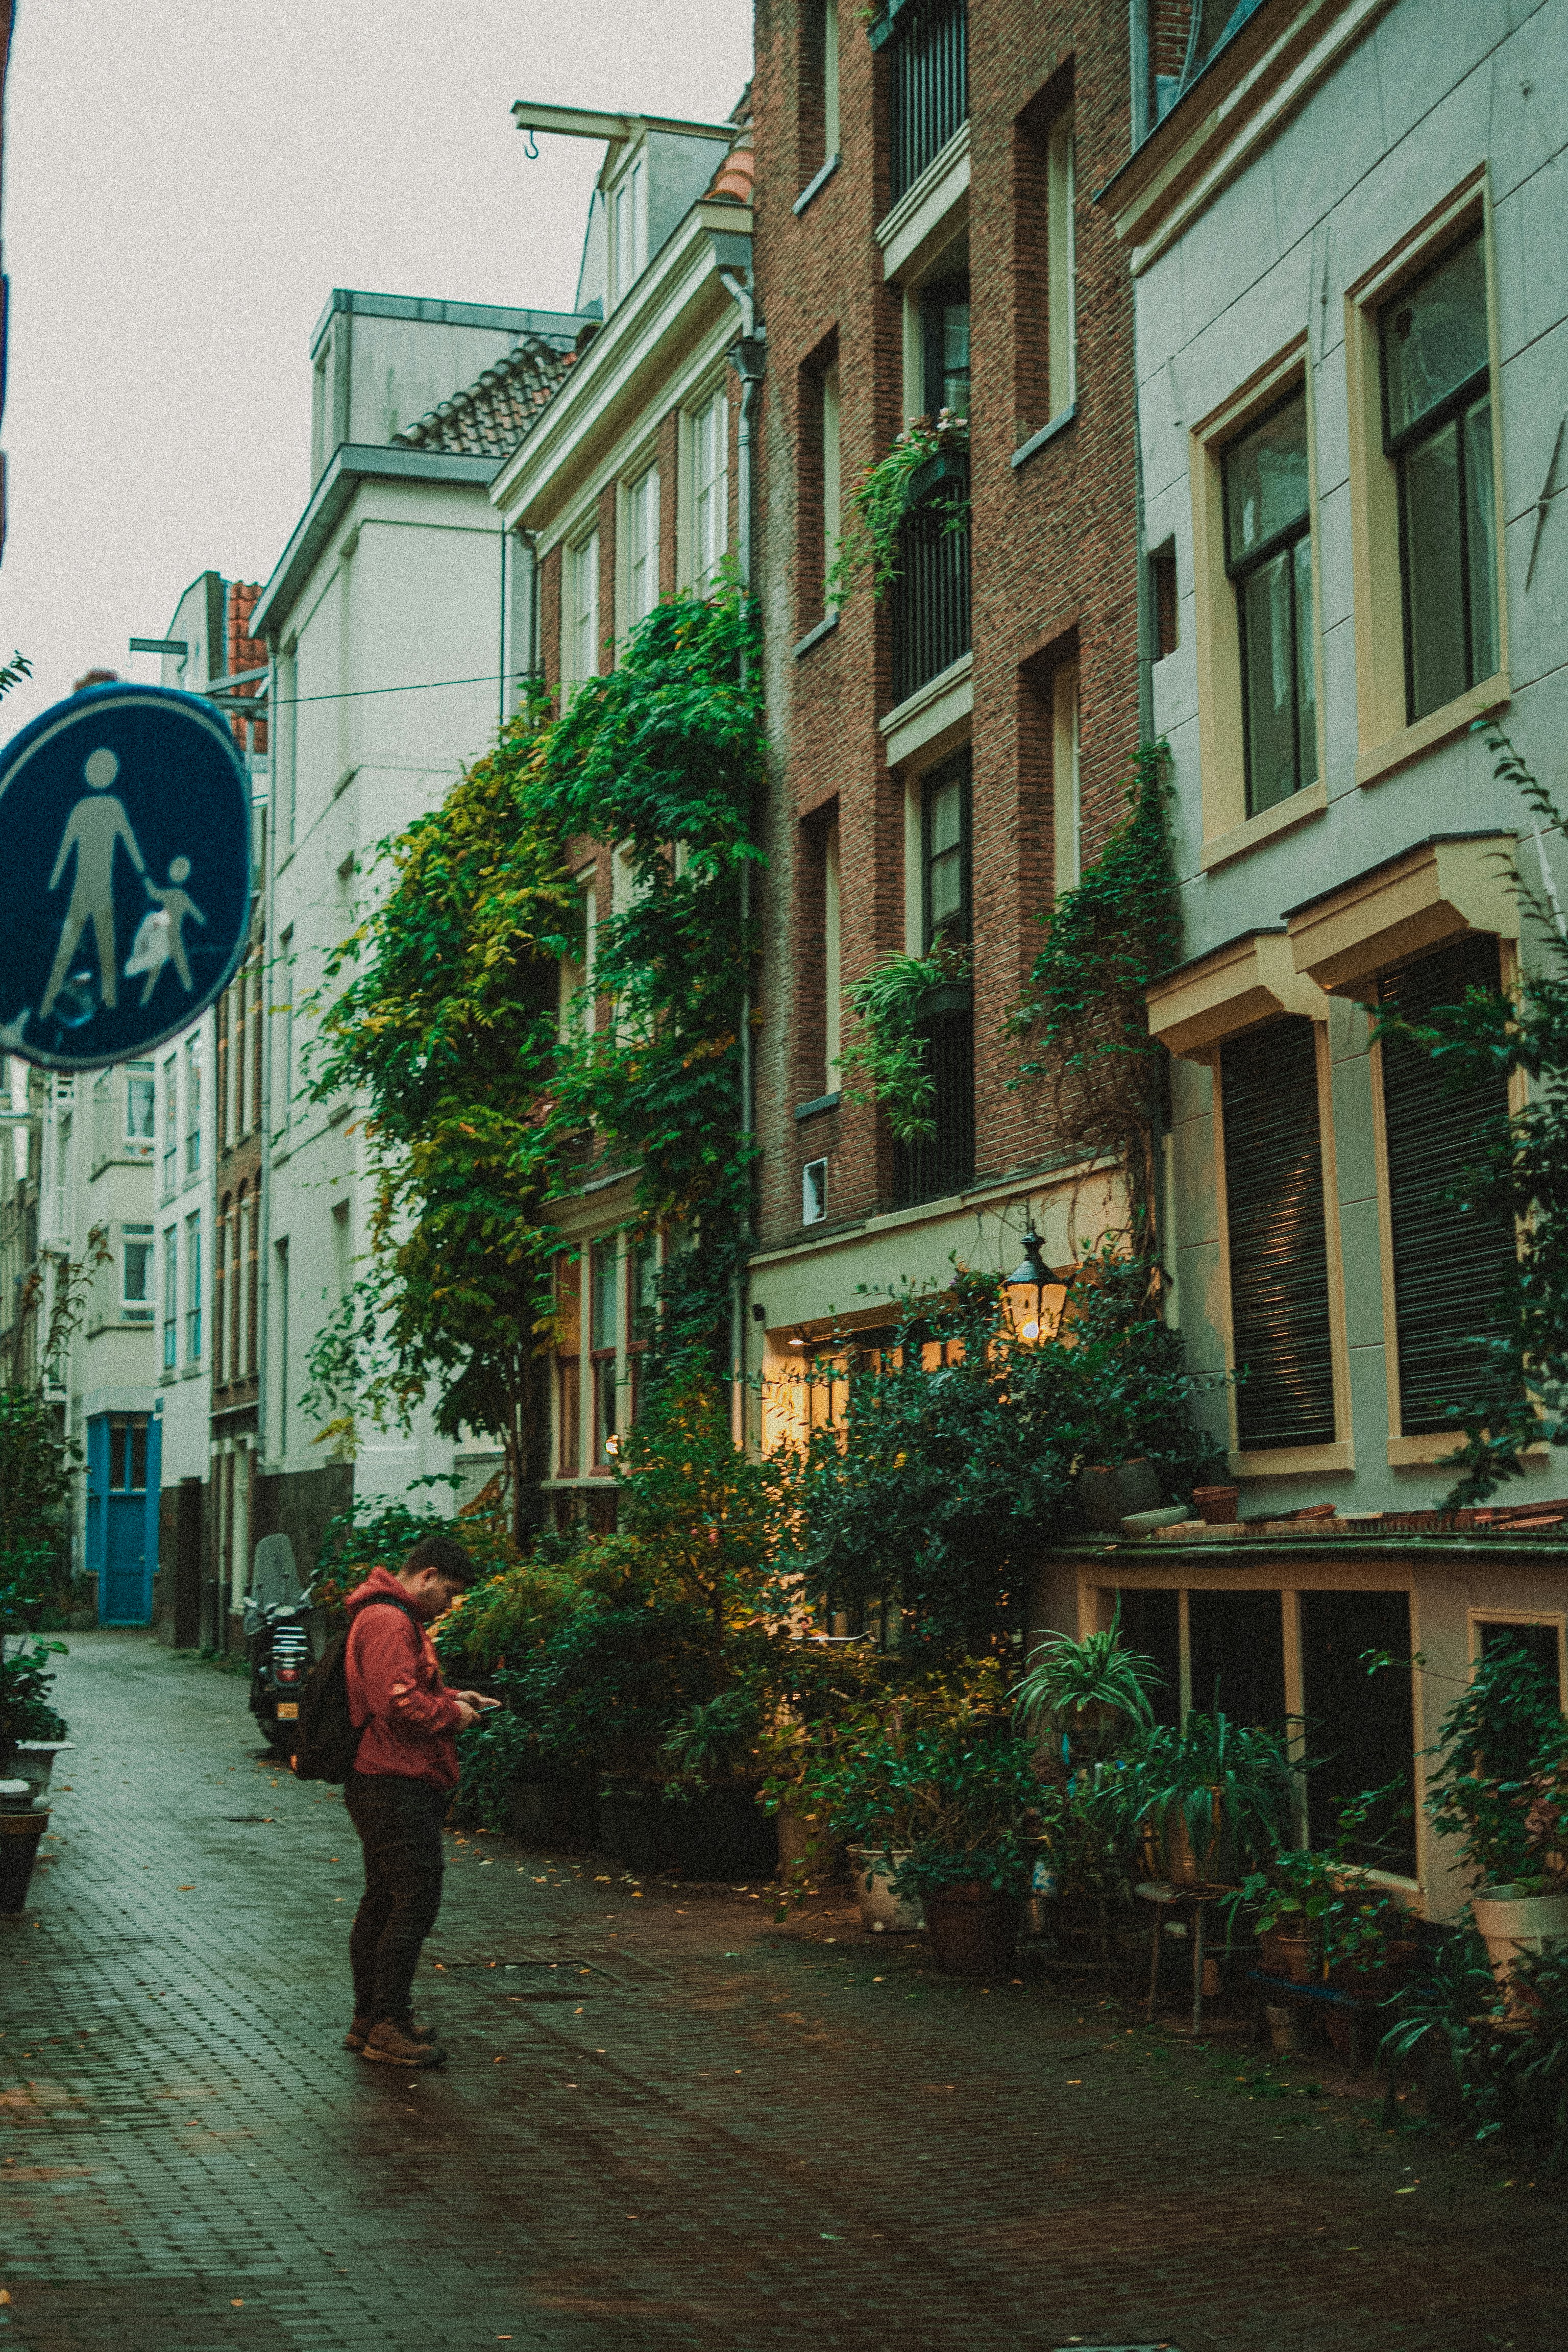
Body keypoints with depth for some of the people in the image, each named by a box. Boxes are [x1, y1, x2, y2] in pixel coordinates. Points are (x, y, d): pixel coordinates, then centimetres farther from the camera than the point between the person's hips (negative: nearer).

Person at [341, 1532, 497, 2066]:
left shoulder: (396, 1620, 20)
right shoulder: (388, 1623, -16)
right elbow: (397, 1703, -25)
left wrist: (450, 1697, 14)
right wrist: (451, 1715, -11)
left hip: (387, 1786, 12)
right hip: (396, 1787, -12)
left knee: (383, 1901, 15)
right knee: (416, 1901, -10)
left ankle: (368, 2021, 22)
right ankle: (389, 2026, -6)